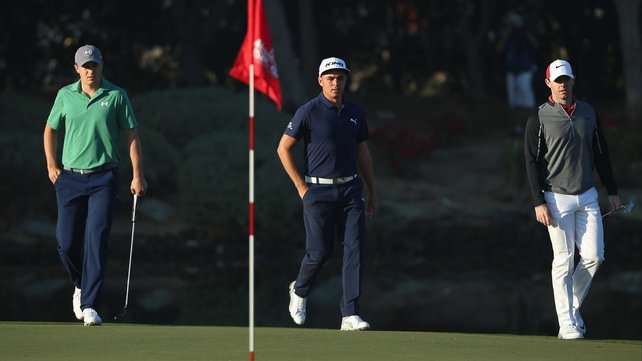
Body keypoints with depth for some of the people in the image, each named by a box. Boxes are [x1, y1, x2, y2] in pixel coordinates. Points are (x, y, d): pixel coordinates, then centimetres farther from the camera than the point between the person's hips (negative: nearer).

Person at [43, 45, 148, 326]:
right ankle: (81, 284, 31)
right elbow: (50, 130, 19)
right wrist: (51, 165, 9)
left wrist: (138, 175, -1)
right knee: (67, 243, 0)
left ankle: (90, 306, -12)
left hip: (104, 178, -2)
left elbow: (131, 136, 4)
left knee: (96, 240, -12)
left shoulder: (116, 96, 0)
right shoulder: (65, 95, 6)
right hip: (70, 178, 2)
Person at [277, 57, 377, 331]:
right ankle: (299, 291, 29)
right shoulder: (308, 112, -6)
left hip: (350, 189, 4)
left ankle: (350, 315, -8)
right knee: (320, 252, -3)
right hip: (319, 191, -4)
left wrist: (372, 191, 19)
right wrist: (301, 187, -6)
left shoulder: (354, 113, 10)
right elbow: (284, 148, -3)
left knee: (355, 249, -7)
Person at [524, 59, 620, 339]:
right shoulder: (539, 119, -5)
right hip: (557, 198, -4)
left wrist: (612, 191, 11)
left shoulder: (589, 113, 9)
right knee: (564, 261, -4)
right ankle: (567, 324, 0)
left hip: (588, 196, 4)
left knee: (594, 256, -1)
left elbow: (601, 153, 15)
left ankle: (573, 306, 20)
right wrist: (539, 202, -14)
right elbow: (532, 162, -7)